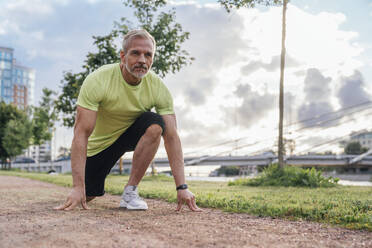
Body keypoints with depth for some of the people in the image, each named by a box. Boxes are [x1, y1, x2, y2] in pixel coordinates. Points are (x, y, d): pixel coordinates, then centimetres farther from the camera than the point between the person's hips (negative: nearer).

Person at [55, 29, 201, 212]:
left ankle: (130, 191, -19)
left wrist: (181, 187, -30)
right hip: (100, 142, -1)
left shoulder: (158, 88, -22)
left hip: (132, 133, 1)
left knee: (155, 124, -30)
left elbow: (172, 136, -23)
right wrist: (78, 188, -37)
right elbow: (81, 133, -32)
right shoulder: (98, 81, -29)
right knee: (87, 195, -7)